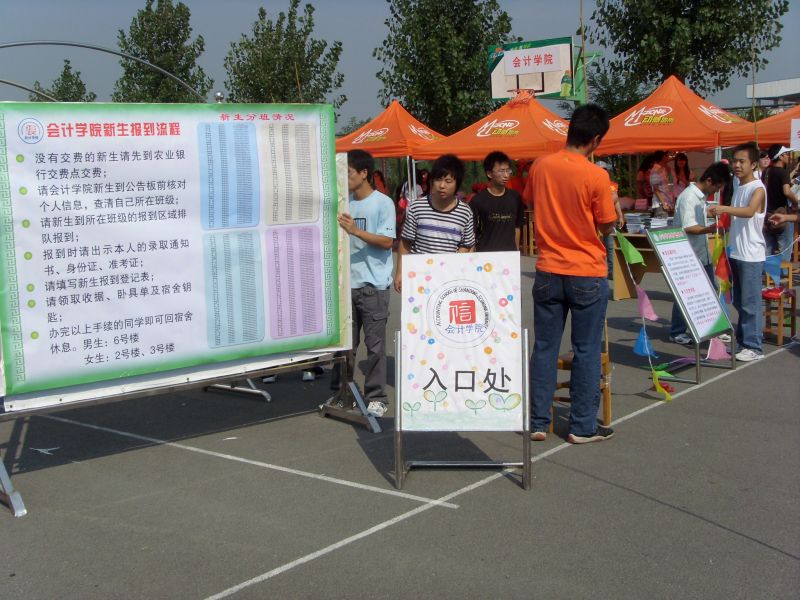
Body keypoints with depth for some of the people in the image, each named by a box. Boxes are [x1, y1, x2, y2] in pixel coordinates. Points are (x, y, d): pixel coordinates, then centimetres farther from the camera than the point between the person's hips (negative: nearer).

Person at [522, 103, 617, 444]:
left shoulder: (541, 167, -1)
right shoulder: (596, 176, -14)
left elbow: (528, 202, 17)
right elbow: (607, 227, -5)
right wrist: (609, 199, 12)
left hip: (548, 272, 4)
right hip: (587, 275, -4)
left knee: (544, 348, 10)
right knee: (587, 351, 7)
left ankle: (538, 422, 16)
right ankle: (583, 427, 14)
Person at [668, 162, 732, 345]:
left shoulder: (702, 196, 10)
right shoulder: (688, 197, -18)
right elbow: (689, 228, -22)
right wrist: (713, 229, -21)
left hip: (702, 254, 9)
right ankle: (677, 333, 13)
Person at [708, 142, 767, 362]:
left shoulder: (758, 188, -11)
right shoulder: (738, 187, 13)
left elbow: (749, 212, -31)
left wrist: (724, 209, -45)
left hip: (751, 255, -8)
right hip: (735, 253, 8)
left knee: (750, 302, -4)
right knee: (739, 302, 14)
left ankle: (754, 347, 2)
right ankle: (741, 341, 23)